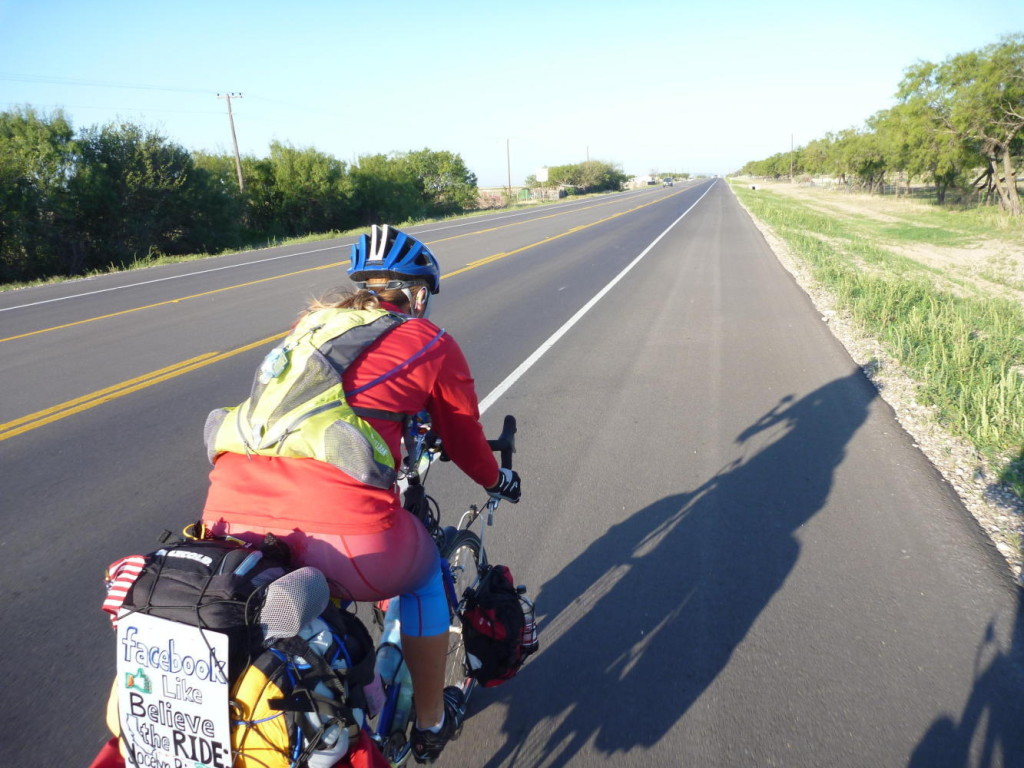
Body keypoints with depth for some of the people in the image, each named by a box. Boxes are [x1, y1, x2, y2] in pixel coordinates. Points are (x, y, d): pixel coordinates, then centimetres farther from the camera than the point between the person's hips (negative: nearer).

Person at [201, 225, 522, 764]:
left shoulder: (312, 322, 25)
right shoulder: (431, 343, 12)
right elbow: (465, 444, 22)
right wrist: (500, 480, 44)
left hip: (228, 520, 5)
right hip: (341, 532, -5)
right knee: (422, 569, 27)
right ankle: (431, 723, 42)